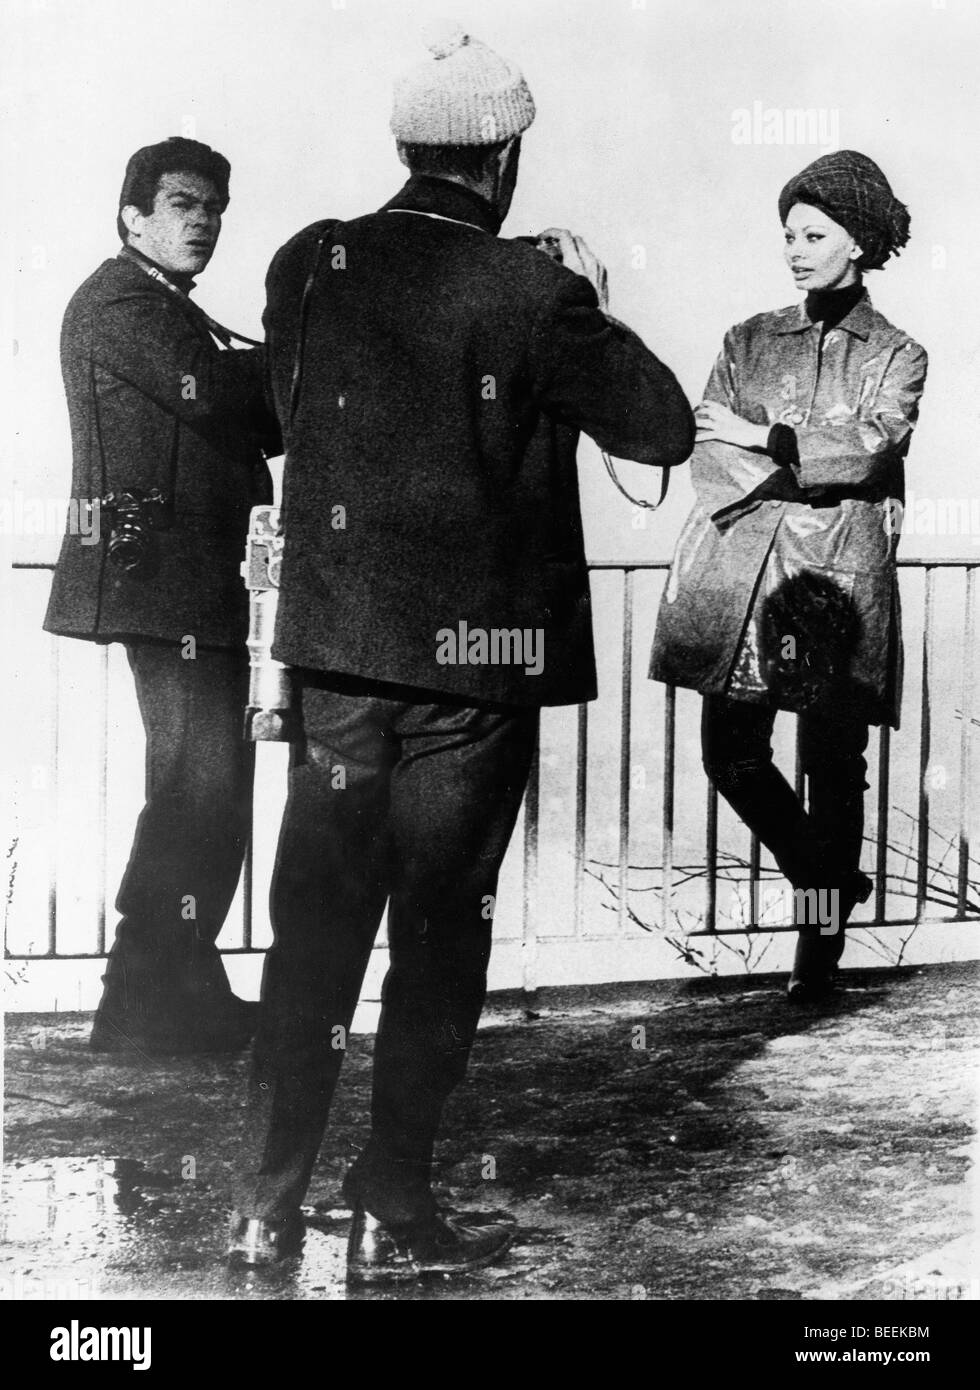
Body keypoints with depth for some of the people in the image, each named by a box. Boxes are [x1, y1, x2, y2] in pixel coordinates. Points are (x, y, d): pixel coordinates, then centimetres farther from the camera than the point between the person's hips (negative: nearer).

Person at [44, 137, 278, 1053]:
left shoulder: (172, 312, 25)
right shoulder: (118, 300, -6)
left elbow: (253, 422, 18)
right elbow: (209, 388, -20)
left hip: (197, 582, 11)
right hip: (159, 574, -11)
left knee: (203, 787, 13)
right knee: (202, 785, -12)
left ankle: (182, 991, 22)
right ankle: (144, 1005, -6)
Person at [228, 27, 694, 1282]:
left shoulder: (307, 264, 0)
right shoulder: (527, 293, -13)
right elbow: (663, 429, -7)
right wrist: (584, 304, 5)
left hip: (337, 645, 4)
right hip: (475, 660, -4)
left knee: (313, 927, 12)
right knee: (438, 936, 8)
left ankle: (266, 1208, 18)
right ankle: (393, 1214, 15)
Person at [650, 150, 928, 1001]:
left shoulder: (896, 357, 9)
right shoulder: (749, 341, 15)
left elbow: (870, 446, -9)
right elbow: (707, 456, 3)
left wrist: (765, 437, -8)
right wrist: (810, 469, -8)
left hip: (837, 573, -2)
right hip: (740, 563, 3)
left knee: (832, 761, -3)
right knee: (732, 752, -3)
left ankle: (822, 939, 8)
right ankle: (827, 881, 21)